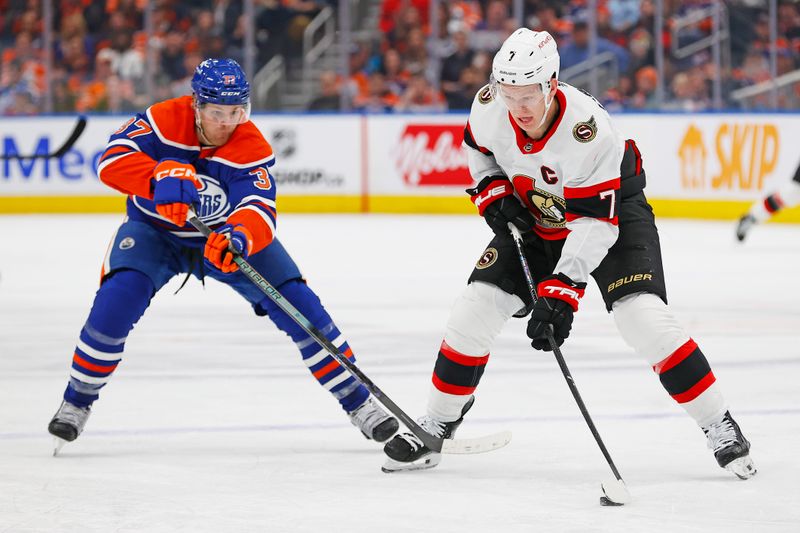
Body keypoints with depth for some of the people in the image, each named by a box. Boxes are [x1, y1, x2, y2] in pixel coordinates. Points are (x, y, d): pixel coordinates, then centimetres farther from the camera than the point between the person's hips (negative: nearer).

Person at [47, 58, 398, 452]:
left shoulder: (252, 148, -24)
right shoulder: (165, 120, -24)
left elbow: (260, 210, -36)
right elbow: (113, 159, -34)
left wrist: (239, 236, -60)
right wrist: (160, 177, -52)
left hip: (227, 235, 1)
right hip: (156, 232, -1)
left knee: (297, 304, -12)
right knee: (117, 300, -27)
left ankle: (357, 403, 2)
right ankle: (77, 402, -6)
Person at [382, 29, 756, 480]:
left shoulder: (589, 130, -37)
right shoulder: (490, 106, -21)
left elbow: (594, 223, -34)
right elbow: (478, 145, 6)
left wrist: (562, 290, -40)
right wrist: (491, 190, -9)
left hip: (613, 209, -5)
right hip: (533, 217, 5)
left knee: (643, 315, -22)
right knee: (477, 307, -5)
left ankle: (721, 428, -10)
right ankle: (436, 427, 12)